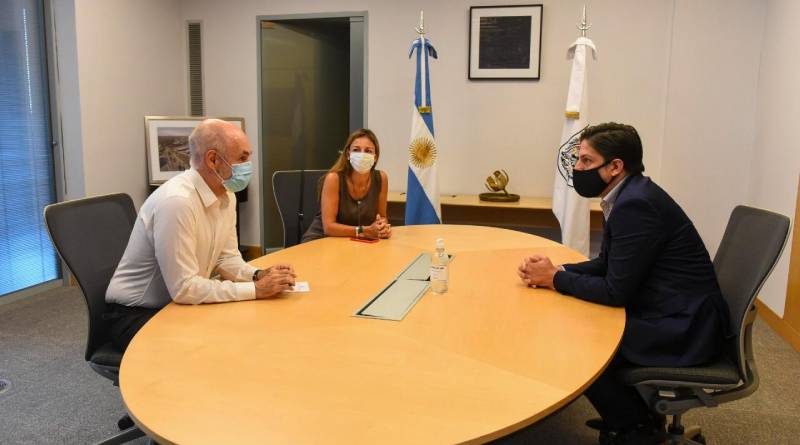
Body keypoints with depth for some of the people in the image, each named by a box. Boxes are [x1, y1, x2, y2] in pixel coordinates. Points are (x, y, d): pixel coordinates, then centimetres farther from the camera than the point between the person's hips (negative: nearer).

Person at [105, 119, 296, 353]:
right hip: (136, 315, -8)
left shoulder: (226, 196, 0)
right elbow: (183, 288, -28)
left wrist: (258, 275, -12)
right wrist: (255, 289, -25)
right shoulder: (176, 201, -28)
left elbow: (227, 259, 8)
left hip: (180, 304, 8)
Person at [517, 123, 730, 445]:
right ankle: (629, 411, 22)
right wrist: (555, 270, -1)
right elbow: (607, 263, 13)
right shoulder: (628, 196, 6)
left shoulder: (635, 204, -24)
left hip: (683, 326, -9)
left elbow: (616, 291, -23)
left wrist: (555, 279, -11)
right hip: (665, 312, 9)